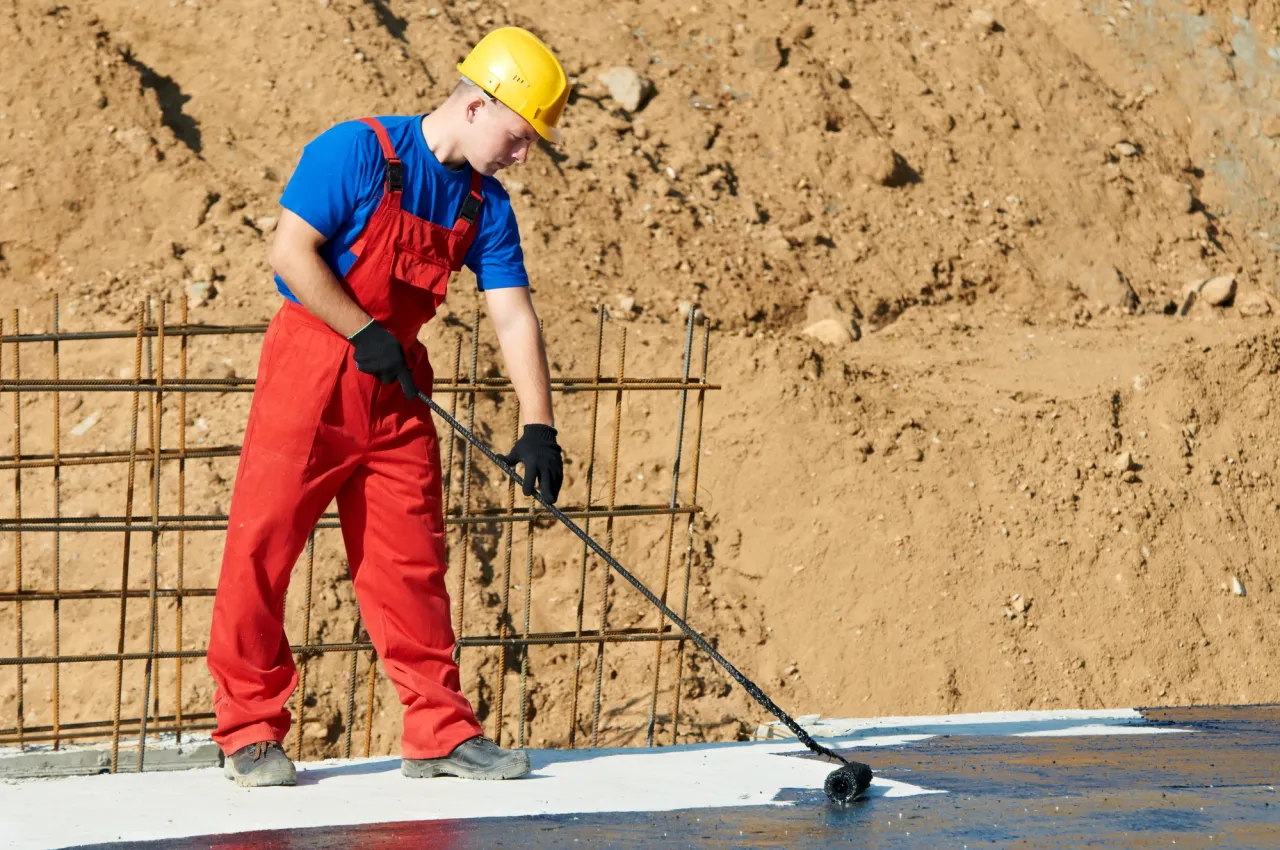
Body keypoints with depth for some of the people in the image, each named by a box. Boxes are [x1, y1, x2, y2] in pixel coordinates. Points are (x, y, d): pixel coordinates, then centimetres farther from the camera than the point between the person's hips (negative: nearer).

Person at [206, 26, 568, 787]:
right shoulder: (356, 152, -13)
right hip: (311, 364, -6)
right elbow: (292, 252, -17)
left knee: (412, 557, 6)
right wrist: (365, 334, -16)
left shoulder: (485, 205, 5)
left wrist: (538, 428, -6)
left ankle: (440, 732, 11)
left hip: (398, 385, 6)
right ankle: (250, 732, 3)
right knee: (264, 543, -5)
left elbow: (515, 316, 1)